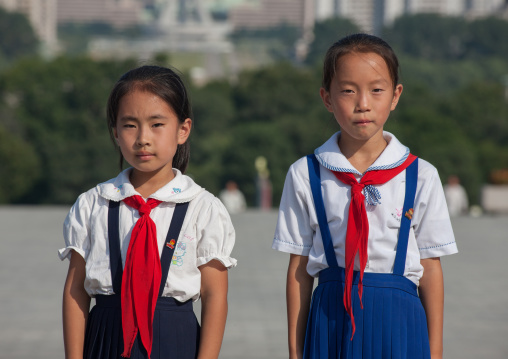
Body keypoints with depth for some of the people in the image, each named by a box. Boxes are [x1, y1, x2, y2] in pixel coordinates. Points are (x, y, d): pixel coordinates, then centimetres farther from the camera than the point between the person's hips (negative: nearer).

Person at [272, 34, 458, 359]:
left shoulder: (420, 177, 0)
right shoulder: (305, 176, 1)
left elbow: (430, 269, 3)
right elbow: (298, 269, 4)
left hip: (398, 321, 0)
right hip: (331, 317, 0)